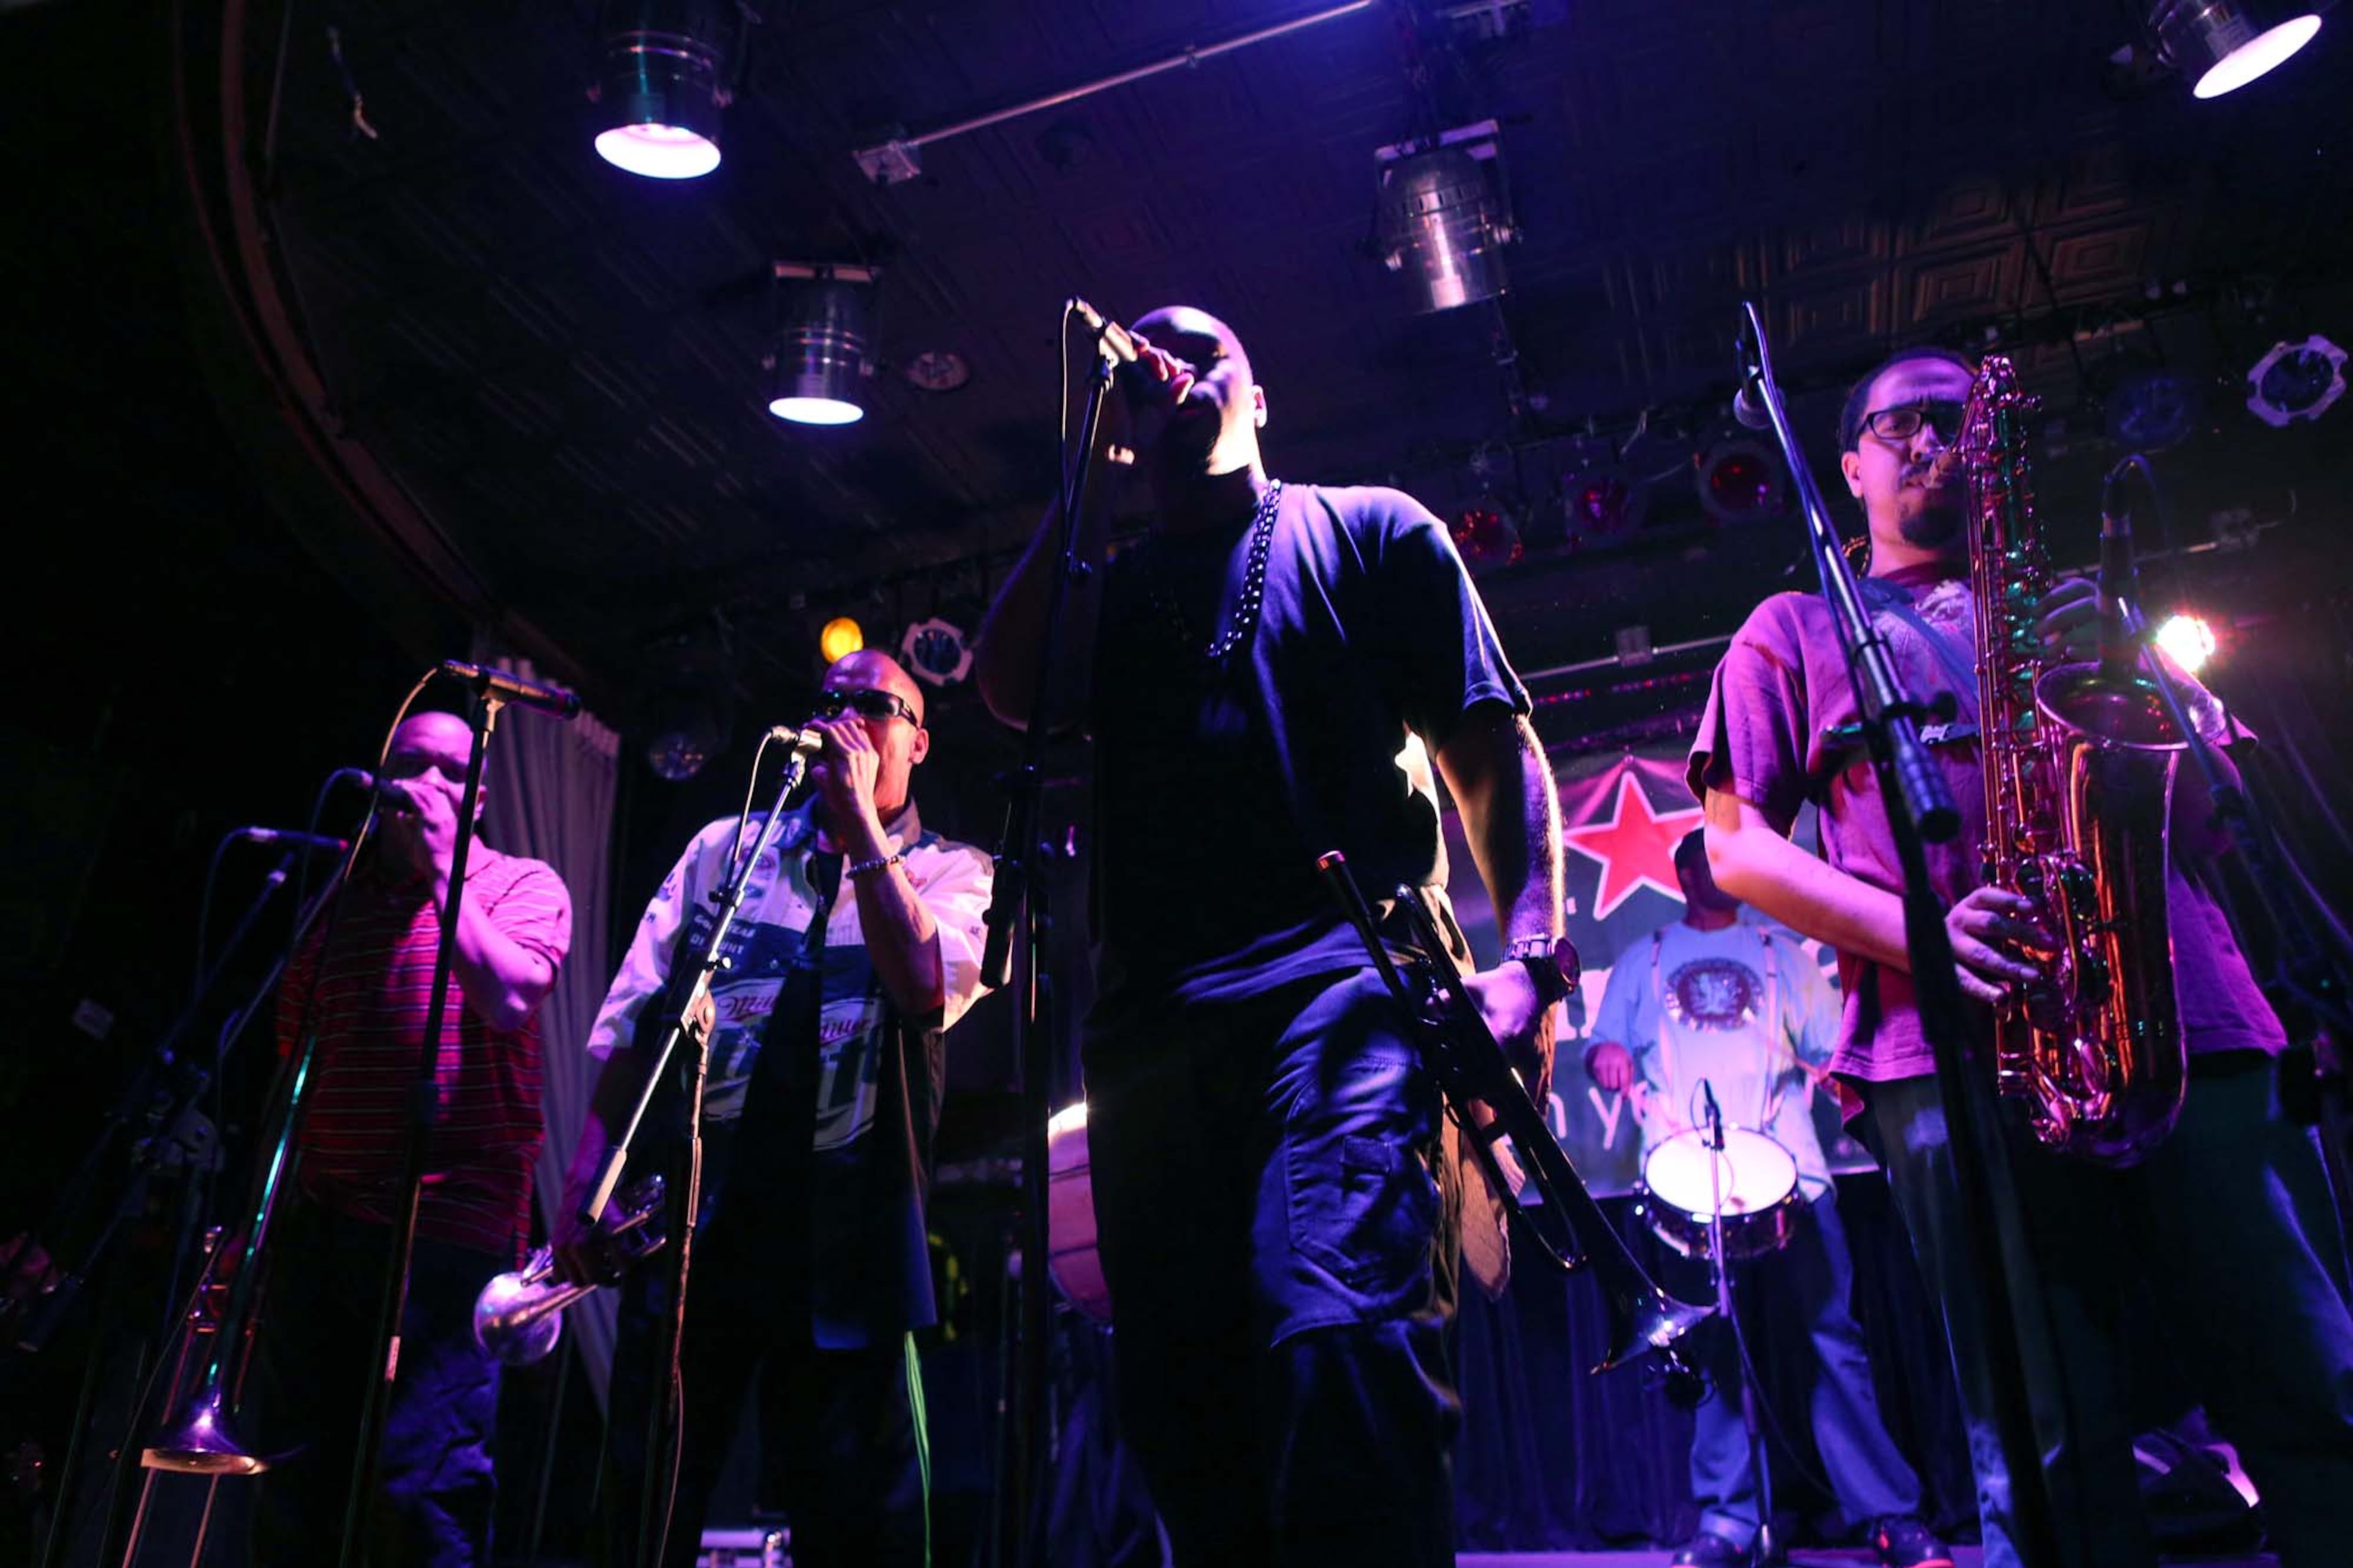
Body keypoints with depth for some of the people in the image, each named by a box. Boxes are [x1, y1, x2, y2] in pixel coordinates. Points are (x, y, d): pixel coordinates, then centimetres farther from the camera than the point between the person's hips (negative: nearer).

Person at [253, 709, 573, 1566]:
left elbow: (509, 999, -17)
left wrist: (443, 861, -10)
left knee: (424, 1495, -7)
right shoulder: (340, 897, 16)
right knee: (292, 1498, 12)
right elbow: (292, 1054, 20)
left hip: (448, 1228, -5)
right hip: (318, 1222, 5)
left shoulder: (522, 884, 3)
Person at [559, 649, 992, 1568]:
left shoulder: (951, 871, 5)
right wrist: (588, 1175, 1)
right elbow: (632, 1018, 10)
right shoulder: (726, 847, 13)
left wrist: (859, 822, -13)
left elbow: (929, 990, -16)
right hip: (685, 1219, 3)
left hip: (844, 1243, -2)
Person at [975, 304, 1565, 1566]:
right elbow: (1014, 691, 2)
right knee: (1182, 1400, 6)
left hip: (1341, 976, -4)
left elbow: (1492, 748, 8)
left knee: (1343, 1344, -26)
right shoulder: (1107, 583, 24)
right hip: (1150, 1022, 4)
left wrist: (1530, 958, -7)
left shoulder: (1368, 530, 16)